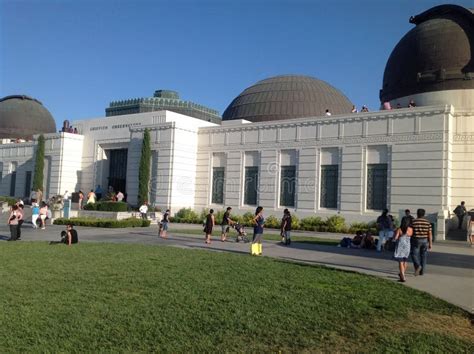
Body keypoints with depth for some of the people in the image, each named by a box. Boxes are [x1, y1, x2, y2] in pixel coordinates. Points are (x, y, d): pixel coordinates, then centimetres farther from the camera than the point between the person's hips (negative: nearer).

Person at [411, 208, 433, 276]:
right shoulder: (427, 222, -2)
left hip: (416, 240, -3)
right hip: (425, 241, 3)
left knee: (414, 255, 6)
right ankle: (422, 271, 15)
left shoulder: (413, 222, -8)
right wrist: (430, 244, 0)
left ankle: (418, 266, -18)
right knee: (423, 256, 12)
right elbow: (430, 234, -4)